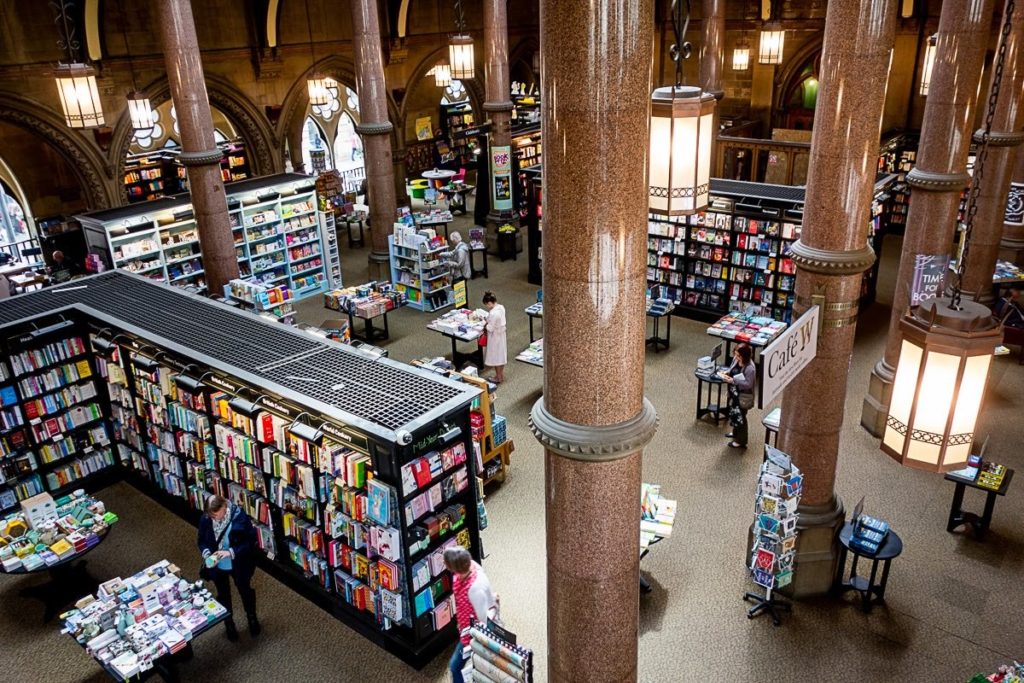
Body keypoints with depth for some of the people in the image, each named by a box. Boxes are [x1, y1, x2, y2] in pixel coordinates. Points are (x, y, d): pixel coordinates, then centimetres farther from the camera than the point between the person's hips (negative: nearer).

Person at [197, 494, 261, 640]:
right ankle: (229, 623, 47)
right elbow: (202, 541, -3)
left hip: (238, 565, -2)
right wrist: (207, 554, -23)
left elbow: (250, 542, -22)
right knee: (223, 595, 23)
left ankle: (252, 619, 48)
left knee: (245, 591, 22)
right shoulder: (205, 519, -17)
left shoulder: (239, 517, -28)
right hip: (217, 566, 3)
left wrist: (231, 552, -33)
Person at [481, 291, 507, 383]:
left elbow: (490, 328, -24)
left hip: (495, 337, -8)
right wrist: (488, 320, 3)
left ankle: (498, 377, 21)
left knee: (495, 357, 8)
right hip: (501, 334, 8)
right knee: (500, 354, 20)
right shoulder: (501, 307, -4)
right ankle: (501, 375, 34)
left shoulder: (493, 313, -31)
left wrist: (485, 326, -6)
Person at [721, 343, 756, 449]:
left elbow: (748, 384, -26)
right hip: (733, 393, 8)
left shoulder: (750, 368, -31)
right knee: (733, 413, 26)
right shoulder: (736, 359, -7)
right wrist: (726, 372, -10)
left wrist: (733, 381, -30)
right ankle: (736, 432, 50)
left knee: (740, 417, 8)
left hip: (743, 397, -8)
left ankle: (741, 441, 25)